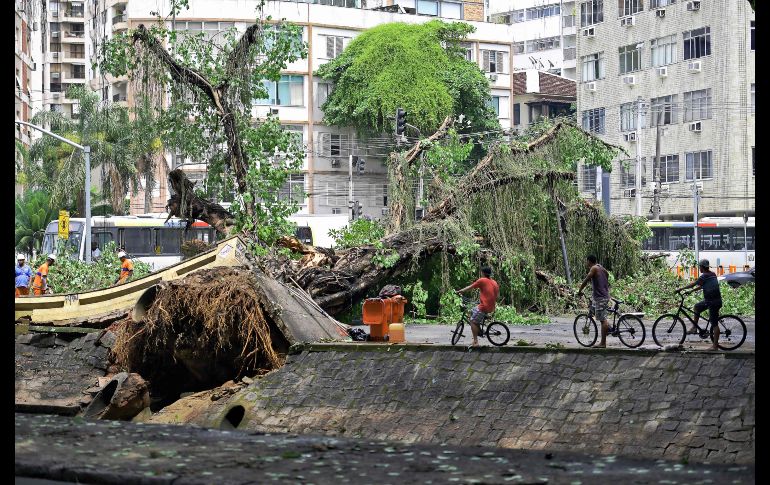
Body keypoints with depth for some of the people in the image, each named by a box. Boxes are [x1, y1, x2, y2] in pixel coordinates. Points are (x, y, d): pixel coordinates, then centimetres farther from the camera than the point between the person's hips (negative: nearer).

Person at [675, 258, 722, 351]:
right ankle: (694, 328, 25)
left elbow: (693, 284, -15)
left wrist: (681, 289, -6)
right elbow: (701, 286, 21)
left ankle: (715, 346, -2)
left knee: (714, 324, -5)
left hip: (713, 302, -10)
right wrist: (691, 291, 22)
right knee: (696, 307, 23)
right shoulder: (712, 274, 12)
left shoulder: (705, 276, -17)